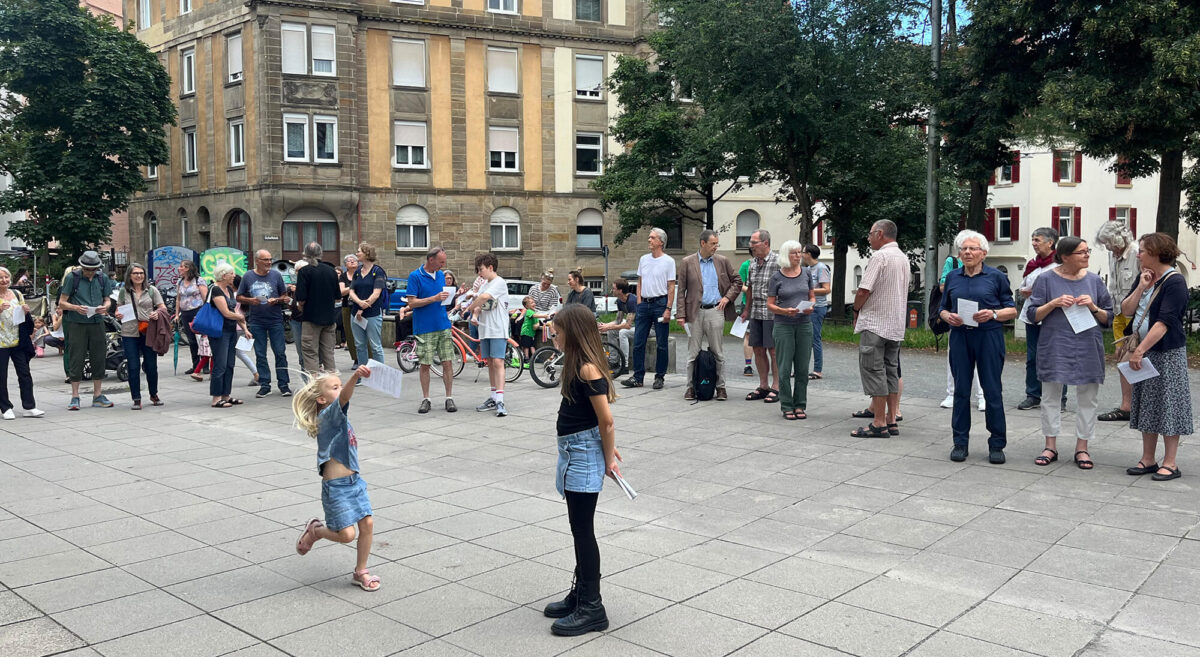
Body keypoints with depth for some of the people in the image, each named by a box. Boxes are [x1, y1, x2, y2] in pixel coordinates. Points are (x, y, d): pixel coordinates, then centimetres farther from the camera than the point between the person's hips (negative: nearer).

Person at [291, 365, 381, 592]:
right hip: (336, 487, -8)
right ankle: (315, 530, 22)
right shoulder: (327, 416, -15)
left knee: (367, 523, 2)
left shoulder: (338, 417, 11)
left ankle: (361, 572, 17)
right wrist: (355, 377, -52)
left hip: (354, 481, 8)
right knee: (347, 534, -8)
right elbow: (344, 398, -35)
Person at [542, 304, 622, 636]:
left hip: (585, 454, -10)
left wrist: (608, 459, -8)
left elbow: (606, 421, -18)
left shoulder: (588, 368, -20)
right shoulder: (578, 364, 9)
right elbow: (601, 419, 13)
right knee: (579, 529, 18)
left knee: (583, 530, -3)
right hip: (574, 452, 10)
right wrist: (607, 450, 11)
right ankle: (580, 594, 30)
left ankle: (592, 609, 5)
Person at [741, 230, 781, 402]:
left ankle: (776, 387, 4)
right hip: (756, 313, 7)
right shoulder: (753, 263, 13)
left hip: (772, 314, -7)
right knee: (758, 350, 9)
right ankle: (763, 386, 19)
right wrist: (746, 309, 20)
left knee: (773, 350, -3)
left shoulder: (778, 262, -9)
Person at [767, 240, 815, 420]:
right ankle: (787, 407, 7)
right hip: (783, 326, -3)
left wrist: (811, 306, -7)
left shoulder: (806, 273, 7)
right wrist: (785, 311, -19)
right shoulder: (776, 277, -3)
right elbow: (770, 305, -2)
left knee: (802, 368, 5)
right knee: (785, 368, -1)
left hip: (804, 324, 3)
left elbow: (812, 296, 15)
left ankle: (800, 405, 14)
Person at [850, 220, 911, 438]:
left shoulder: (880, 256, -14)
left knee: (874, 371, -5)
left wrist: (856, 310, 1)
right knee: (891, 371, 12)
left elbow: (864, 291, -19)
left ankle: (879, 425, -5)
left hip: (874, 324, -9)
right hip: (896, 324, 9)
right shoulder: (903, 258, 14)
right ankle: (891, 420, 14)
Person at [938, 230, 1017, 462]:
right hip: (960, 337, 3)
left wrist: (993, 314, -16)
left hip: (989, 337, -3)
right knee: (961, 390, 5)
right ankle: (960, 442, 14)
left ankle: (997, 444, 9)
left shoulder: (996, 277, 3)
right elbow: (943, 309, 17)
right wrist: (948, 317, -6)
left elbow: (1012, 310, 3)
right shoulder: (952, 277, 12)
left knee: (992, 391, -1)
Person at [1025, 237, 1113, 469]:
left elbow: (1108, 319, 9)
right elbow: (1033, 314, -1)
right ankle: (1050, 446, 17)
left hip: (1088, 349, 2)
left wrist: (1093, 307, -10)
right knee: (1051, 397, 6)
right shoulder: (1047, 279, -1)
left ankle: (1082, 447, 17)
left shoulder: (1094, 281, 6)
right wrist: (1054, 303, -16)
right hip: (1055, 348, -2)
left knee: (1087, 399, 6)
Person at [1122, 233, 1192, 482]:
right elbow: (1126, 310, 5)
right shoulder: (1145, 277, 10)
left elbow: (1164, 322, -22)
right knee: (1147, 405, 11)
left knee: (1168, 404, -2)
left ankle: (1170, 463, 5)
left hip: (1167, 353, -8)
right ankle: (1148, 460, 19)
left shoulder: (1174, 282, -14)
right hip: (1143, 352, 8)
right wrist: (1141, 288, -8)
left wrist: (1140, 350, -25)